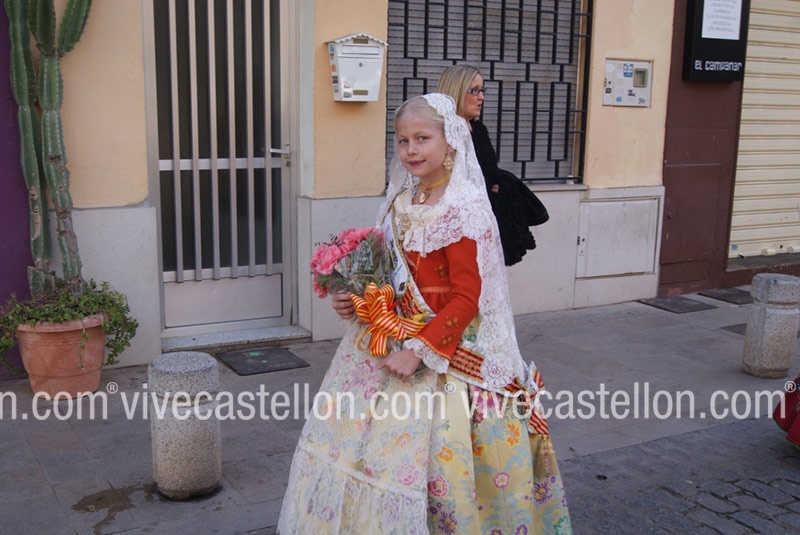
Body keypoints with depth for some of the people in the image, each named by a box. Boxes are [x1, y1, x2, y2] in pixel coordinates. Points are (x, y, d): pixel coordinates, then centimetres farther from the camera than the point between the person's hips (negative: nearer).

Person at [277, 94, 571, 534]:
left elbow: (467, 298, -19)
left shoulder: (464, 209, -16)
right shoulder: (402, 203, 7)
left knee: (417, 457, -2)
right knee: (364, 438, 14)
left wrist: (419, 350, -22)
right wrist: (357, 299, 0)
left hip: (448, 353, -8)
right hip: (391, 342, 8)